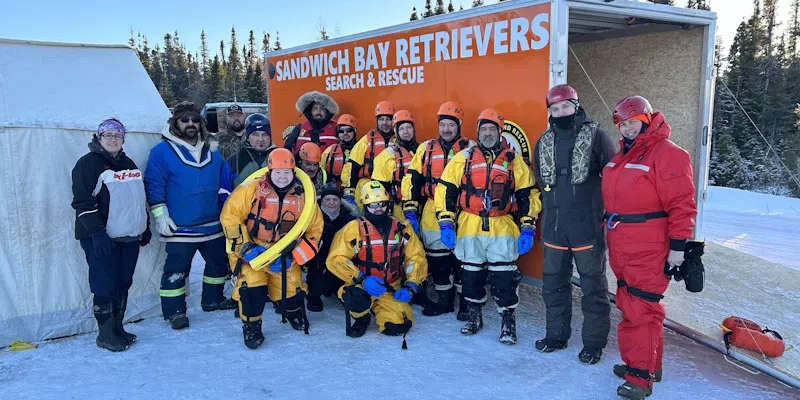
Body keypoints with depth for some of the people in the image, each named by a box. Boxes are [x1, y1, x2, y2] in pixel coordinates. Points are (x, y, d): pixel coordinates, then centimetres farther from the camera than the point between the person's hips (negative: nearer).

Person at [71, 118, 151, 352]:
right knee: (105, 285, -5)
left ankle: (117, 328, 22)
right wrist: (97, 232, -21)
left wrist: (145, 227, 20)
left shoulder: (129, 164, 16)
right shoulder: (88, 163, -6)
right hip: (102, 238, -7)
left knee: (123, 283, 11)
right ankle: (105, 334, 6)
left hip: (129, 236, 7)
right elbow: (82, 202, -14)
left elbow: (138, 197, 24)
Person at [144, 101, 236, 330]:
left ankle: (212, 299, 36)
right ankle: (174, 311, 14)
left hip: (213, 224, 6)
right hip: (180, 228, -6)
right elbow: (153, 185, -9)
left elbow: (225, 182, 17)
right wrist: (160, 215, -13)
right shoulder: (162, 152, -8)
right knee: (176, 269, 0)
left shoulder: (212, 153, 8)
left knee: (219, 262, 17)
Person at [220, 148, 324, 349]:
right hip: (251, 253, -2)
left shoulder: (303, 196, -5)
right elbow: (229, 216, -11)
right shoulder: (252, 189, -14)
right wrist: (244, 247, -17)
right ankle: (251, 326, 8)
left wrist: (294, 256, -8)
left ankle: (293, 311, 41)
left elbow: (314, 229, 2)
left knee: (291, 293, 4)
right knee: (252, 291, -20)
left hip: (285, 256, 3)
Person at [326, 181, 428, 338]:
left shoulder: (401, 228, 2)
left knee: (399, 326, -16)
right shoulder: (354, 228, -8)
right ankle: (362, 318, 3)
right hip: (362, 287, -3)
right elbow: (336, 259, -13)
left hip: (392, 291, 3)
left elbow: (416, 257, 6)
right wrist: (361, 279, -26)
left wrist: (411, 286, -8)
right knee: (357, 298, -36)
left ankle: (379, 308, 21)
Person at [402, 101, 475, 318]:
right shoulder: (426, 148, 8)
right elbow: (412, 179, 6)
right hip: (432, 214, 3)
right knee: (437, 259, 11)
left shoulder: (470, 148, 1)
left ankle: (466, 303, 14)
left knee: (461, 259, 1)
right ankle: (444, 300, 25)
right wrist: (410, 208, 0)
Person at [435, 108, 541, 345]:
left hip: (503, 229, -1)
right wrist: (446, 223, -4)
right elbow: (445, 191, 3)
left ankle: (508, 321, 13)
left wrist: (527, 228, -2)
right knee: (471, 273, 11)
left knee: (504, 276, -2)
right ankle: (474, 316, 28)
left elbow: (528, 196, 7)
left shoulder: (514, 162, 7)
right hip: (469, 228, 1)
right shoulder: (462, 159, 6)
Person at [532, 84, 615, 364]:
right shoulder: (544, 142, 11)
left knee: (593, 285, 3)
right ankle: (556, 335, 29)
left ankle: (594, 342, 16)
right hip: (553, 226, 5)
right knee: (553, 283, 13)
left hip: (588, 225, -5)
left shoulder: (596, 136, -4)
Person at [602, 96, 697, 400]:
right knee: (630, 305, 16)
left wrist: (677, 245, -18)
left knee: (641, 310, -6)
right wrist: (611, 230, 23)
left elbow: (682, 204, -16)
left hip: (648, 251, -9)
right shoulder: (621, 156, 15)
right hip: (621, 248, 9)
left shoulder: (668, 154, -12)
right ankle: (647, 363, 31)